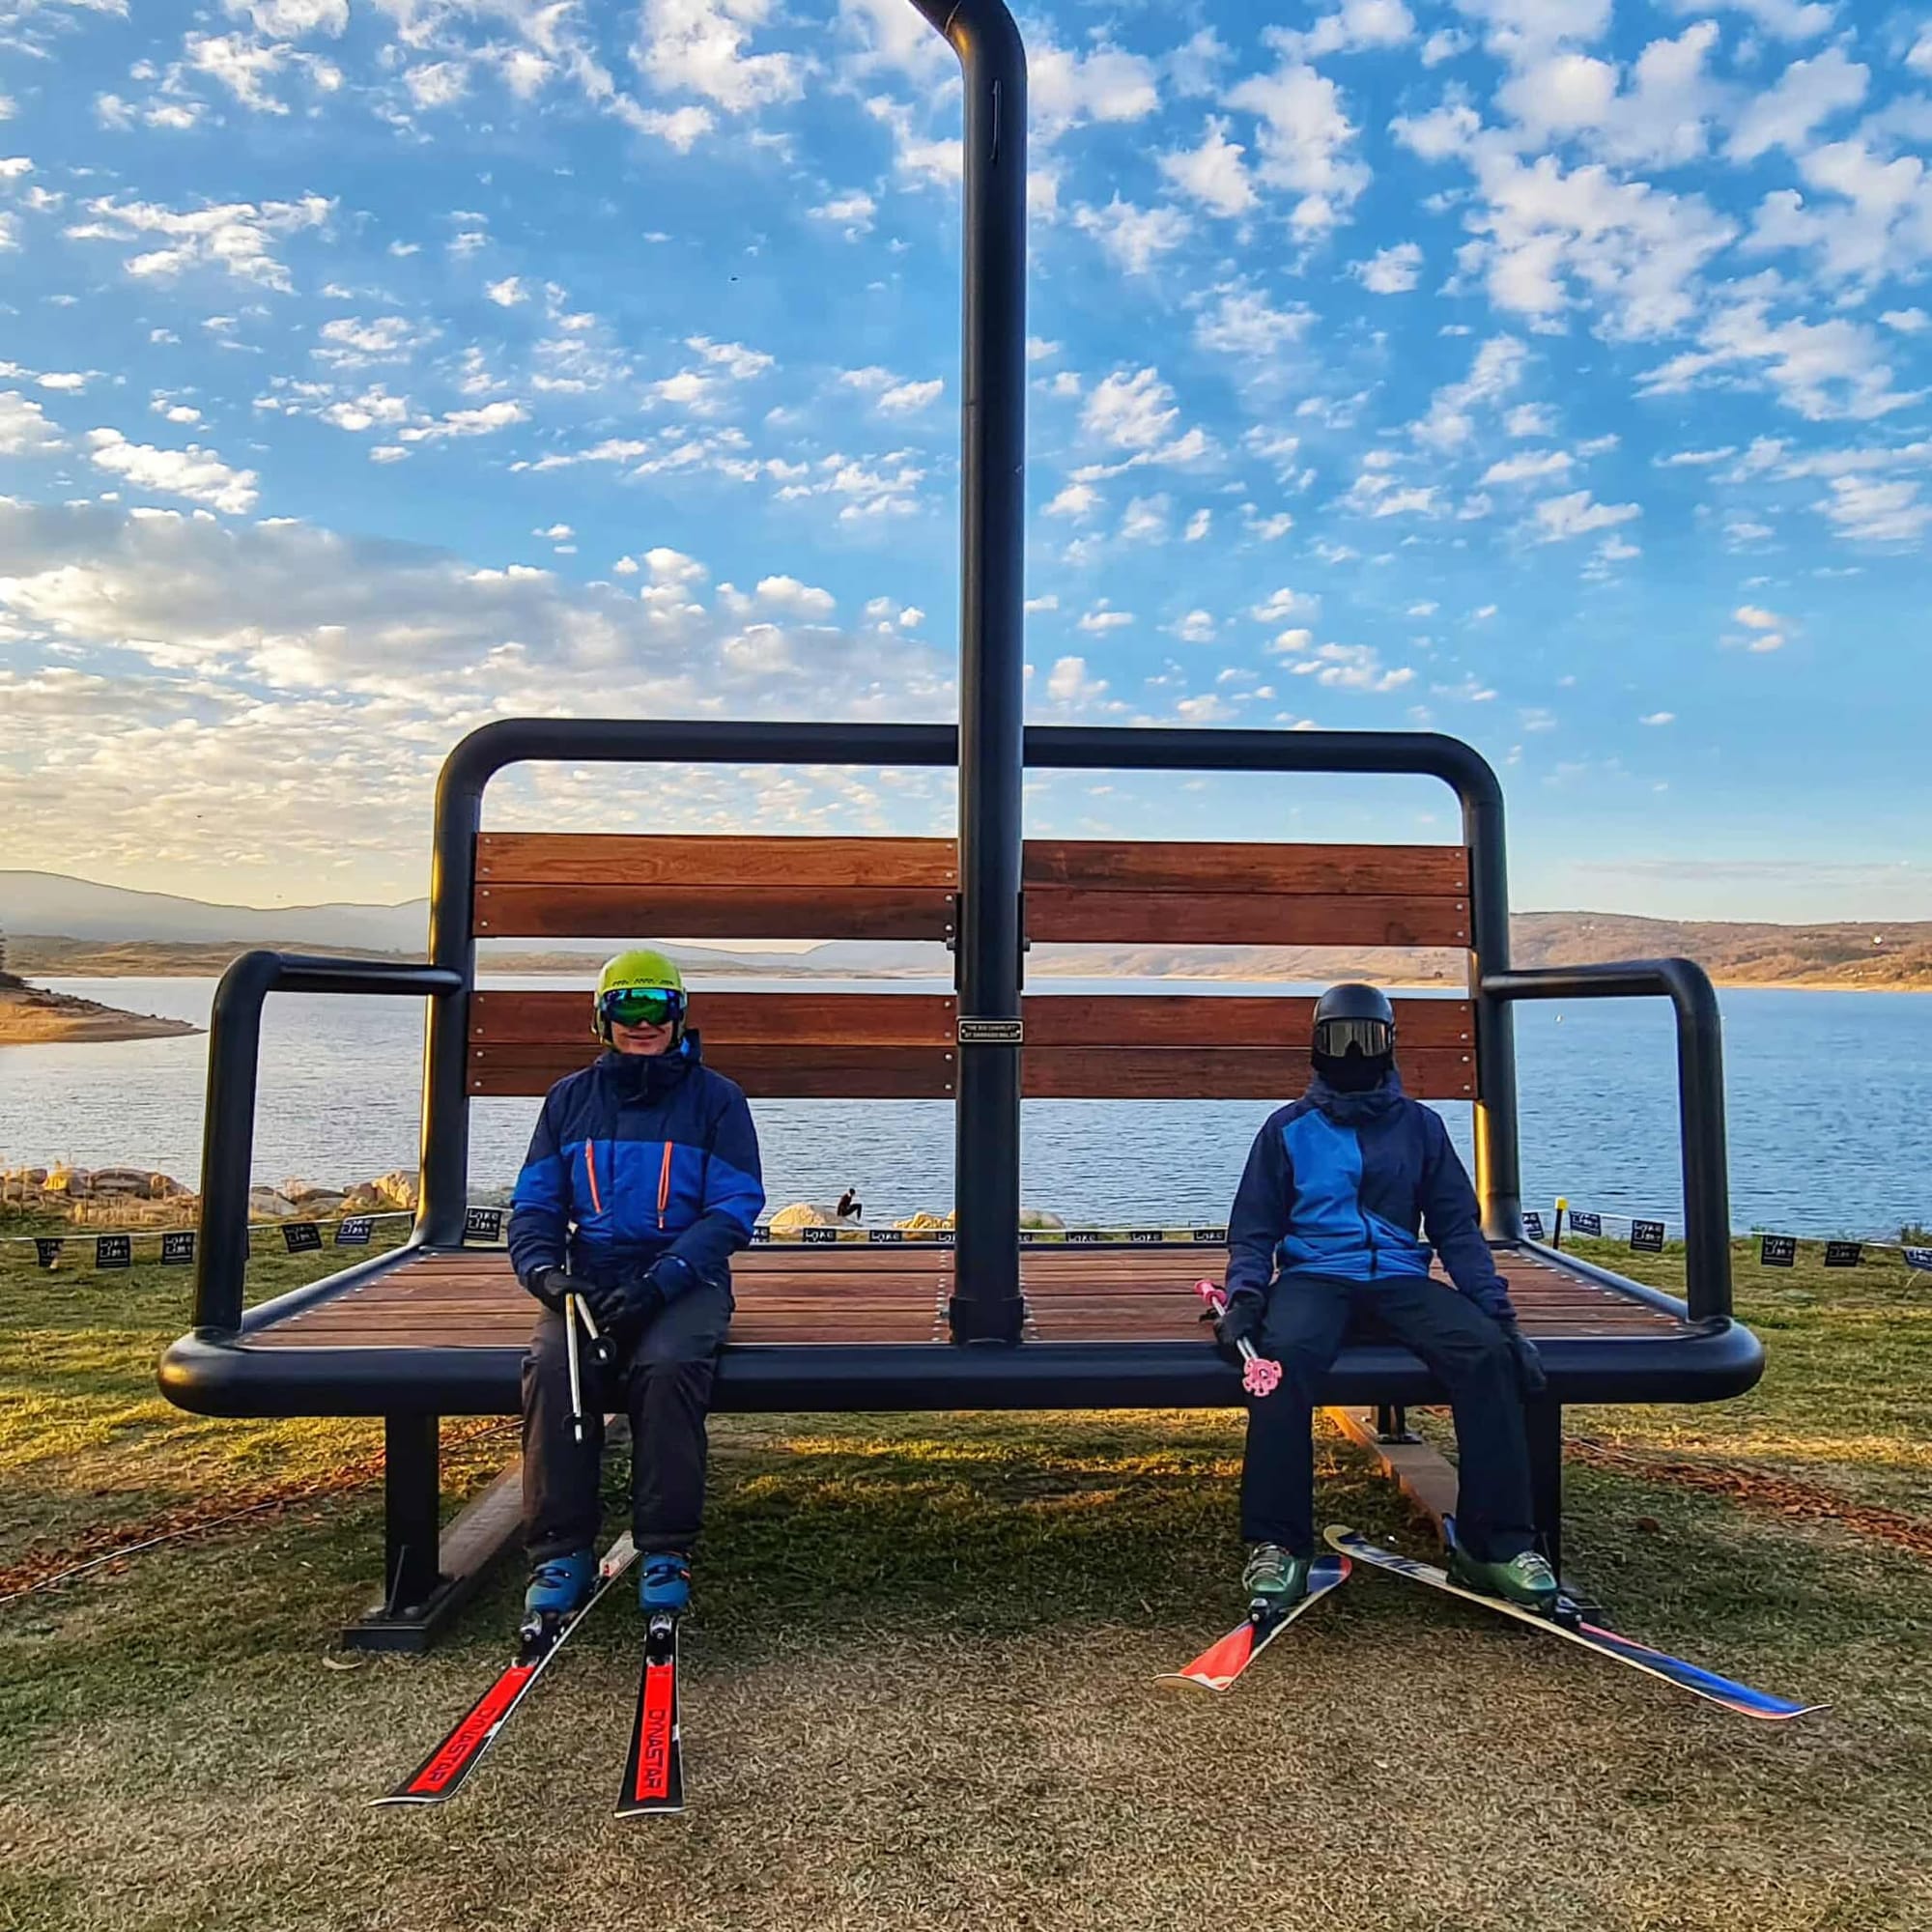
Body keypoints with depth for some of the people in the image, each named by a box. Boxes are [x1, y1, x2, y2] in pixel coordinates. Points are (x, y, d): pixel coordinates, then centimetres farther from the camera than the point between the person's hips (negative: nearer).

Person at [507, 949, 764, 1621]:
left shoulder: (715, 1099, 6)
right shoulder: (570, 1098, 15)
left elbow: (734, 1207, -3)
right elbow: (533, 1204, 14)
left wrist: (660, 1282, -18)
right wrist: (545, 1272, -9)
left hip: (685, 1281, -2)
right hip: (590, 1277, 2)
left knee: (666, 1365, -33)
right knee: (552, 1365, -29)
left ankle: (666, 1551, -19)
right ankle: (561, 1551, -17)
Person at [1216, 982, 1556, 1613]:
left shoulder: (1420, 1125, 16)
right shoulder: (1288, 1128, 12)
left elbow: (1456, 1227, 14)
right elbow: (1254, 1231, 11)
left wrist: (1497, 1309, 0)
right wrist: (1243, 1298, -9)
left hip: (1400, 1277, 2)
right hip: (1313, 1274, -2)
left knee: (1485, 1351, -27)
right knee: (1286, 1354, -35)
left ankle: (1495, 1543, -16)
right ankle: (1277, 1546, -26)